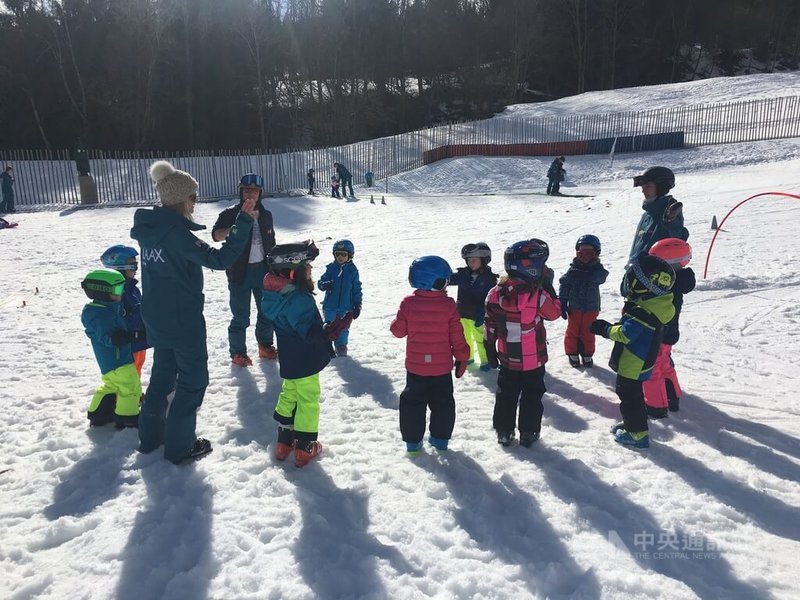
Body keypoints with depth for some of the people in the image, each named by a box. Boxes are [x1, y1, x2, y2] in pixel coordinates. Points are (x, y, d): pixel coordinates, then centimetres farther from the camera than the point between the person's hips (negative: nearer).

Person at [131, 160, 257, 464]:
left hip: (156, 318, 8)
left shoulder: (149, 228, 3)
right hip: (183, 320, -8)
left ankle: (150, 436, 35)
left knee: (163, 372, 23)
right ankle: (179, 446, 15)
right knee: (193, 379, 7)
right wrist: (244, 223, -25)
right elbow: (220, 259, -26)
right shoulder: (176, 232, -23)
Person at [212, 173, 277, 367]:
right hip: (240, 272, -4)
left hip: (263, 270, 5)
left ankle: (265, 346, 31)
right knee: (240, 316, 0)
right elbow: (216, 235, -21)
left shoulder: (266, 215, 8)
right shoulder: (230, 214, -5)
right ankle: (237, 353, 14)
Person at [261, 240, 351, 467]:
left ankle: (284, 442, 34)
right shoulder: (300, 299, -29)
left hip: (288, 361, 8)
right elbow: (311, 333, -30)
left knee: (288, 396, 23)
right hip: (305, 362, -8)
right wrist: (334, 329, -34)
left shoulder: (276, 294, 0)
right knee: (308, 401, 8)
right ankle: (305, 448, 19)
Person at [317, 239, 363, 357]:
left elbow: (357, 289, 4)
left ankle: (341, 347, 23)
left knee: (343, 328, 8)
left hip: (346, 307, 0)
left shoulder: (353, 271, 0)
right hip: (330, 306, 0)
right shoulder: (331, 268, -1)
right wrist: (324, 285, -23)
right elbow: (320, 282, 2)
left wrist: (357, 306, 0)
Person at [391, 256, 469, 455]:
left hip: (415, 366, 0)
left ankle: (412, 441, 18)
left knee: (413, 402, 13)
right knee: (442, 403, 17)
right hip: (442, 366, 0)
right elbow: (456, 335, -6)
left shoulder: (408, 303, -11)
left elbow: (398, 330, -5)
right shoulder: (448, 304, -11)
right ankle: (440, 439, 25)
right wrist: (461, 358, 5)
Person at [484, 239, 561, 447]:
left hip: (507, 359, 4)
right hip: (533, 359, -3)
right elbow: (555, 312, -3)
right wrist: (548, 287, 0)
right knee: (532, 397, 13)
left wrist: (490, 349, 12)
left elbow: (490, 325, 0)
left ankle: (503, 431, 23)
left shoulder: (496, 293, -8)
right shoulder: (538, 294, -21)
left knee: (505, 396, 16)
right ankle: (528, 433, 21)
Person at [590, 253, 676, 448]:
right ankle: (632, 424, 38)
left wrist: (605, 329, -14)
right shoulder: (650, 305, 3)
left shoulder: (643, 312, -30)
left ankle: (638, 434, 12)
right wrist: (609, 326, 3)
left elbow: (625, 334, -27)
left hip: (632, 366, -10)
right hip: (637, 363, 10)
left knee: (629, 396, 3)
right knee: (632, 394, 23)